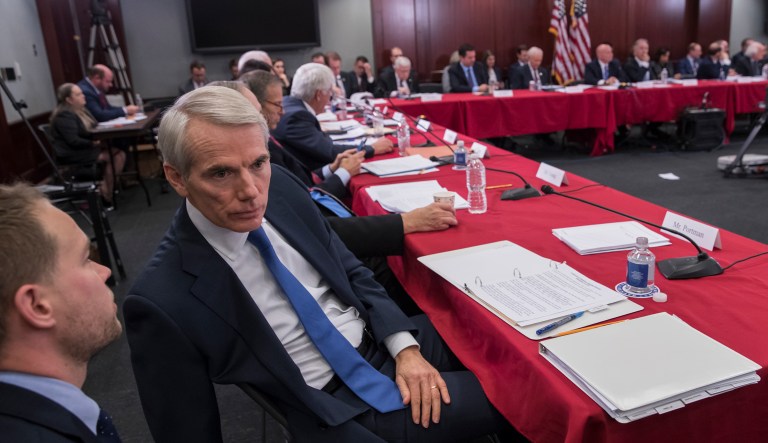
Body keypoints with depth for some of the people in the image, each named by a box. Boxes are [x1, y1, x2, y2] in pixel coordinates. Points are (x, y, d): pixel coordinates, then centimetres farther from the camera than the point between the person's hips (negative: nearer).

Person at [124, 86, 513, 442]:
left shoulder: (280, 186, -7)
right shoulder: (162, 302, -21)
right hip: (336, 402, -5)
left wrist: (405, 346, -10)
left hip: (385, 338, 5)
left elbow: (352, 273, 4)